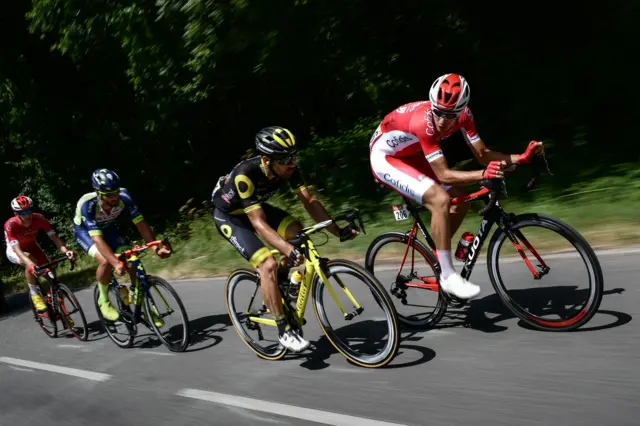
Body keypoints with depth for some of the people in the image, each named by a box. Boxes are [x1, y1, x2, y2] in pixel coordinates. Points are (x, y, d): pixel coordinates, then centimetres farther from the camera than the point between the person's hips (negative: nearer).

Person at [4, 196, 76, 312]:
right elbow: (17, 249, -42)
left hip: (32, 247, 3)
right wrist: (30, 264, -60)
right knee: (31, 263, -36)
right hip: (14, 250, -3)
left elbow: (54, 237, -32)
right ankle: (34, 294, -19)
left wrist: (66, 250, -51)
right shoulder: (10, 225, -35)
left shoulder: (39, 218, -28)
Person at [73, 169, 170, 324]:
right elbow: (98, 239, -45)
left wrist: (156, 247, -40)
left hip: (107, 228, 3)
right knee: (106, 261, -30)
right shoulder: (87, 204, -39)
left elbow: (141, 223, -28)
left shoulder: (124, 196, -32)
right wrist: (116, 263, -56)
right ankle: (104, 300, -3)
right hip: (85, 230, -3)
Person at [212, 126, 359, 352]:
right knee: (268, 265, -21)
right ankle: (284, 331, -9)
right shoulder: (245, 174, -37)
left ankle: (279, 279, 8)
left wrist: (337, 230, -29)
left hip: (256, 206, 6)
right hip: (229, 216, -6)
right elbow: (259, 223, -39)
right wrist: (289, 251, -51)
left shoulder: (288, 168, -20)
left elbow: (309, 201, -19)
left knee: (295, 230, -17)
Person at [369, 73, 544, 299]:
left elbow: (482, 154, -10)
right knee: (440, 199, -27)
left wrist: (522, 157, -22)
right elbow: (444, 174, -35)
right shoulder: (424, 122, -36)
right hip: (385, 156, -8)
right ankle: (448, 276, -17)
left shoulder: (462, 113, -15)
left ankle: (436, 255, 18)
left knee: (461, 200, 1)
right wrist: (483, 175, -48)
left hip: (410, 155, 8)